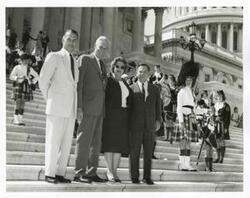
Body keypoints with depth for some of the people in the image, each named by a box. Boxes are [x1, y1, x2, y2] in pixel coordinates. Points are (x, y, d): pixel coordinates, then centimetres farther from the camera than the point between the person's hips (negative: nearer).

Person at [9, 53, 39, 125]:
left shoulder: (30, 69, 9)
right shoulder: (17, 67, -1)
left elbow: (36, 76, 19)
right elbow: (11, 76, -5)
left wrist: (32, 82, 4)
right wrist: (20, 77, -19)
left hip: (26, 87, 4)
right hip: (18, 85, -4)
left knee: (23, 103, 4)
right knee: (18, 102, -11)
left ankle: (20, 119, 8)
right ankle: (15, 119, -6)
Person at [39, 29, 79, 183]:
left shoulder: (74, 62, 19)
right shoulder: (54, 56, 1)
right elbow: (43, 80, -3)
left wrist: (75, 105, 14)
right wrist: (50, 100, 2)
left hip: (71, 108, 6)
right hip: (57, 107, -6)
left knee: (67, 143, 5)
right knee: (53, 141, -4)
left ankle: (60, 173, 12)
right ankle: (49, 174, 4)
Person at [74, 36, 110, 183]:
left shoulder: (103, 65, 21)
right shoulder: (85, 59, 0)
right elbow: (78, 83, -8)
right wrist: (79, 107, -16)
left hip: (100, 109, 7)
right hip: (88, 107, -7)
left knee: (96, 141, 8)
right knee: (84, 140, -6)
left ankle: (92, 172, 14)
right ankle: (79, 173, 0)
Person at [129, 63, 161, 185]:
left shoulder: (155, 89, 14)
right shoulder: (131, 89, 6)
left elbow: (157, 106, 13)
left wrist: (158, 120, 2)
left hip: (150, 125, 2)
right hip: (135, 125, -2)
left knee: (148, 153, 4)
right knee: (134, 153, 0)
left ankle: (147, 177, 13)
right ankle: (134, 177, 10)